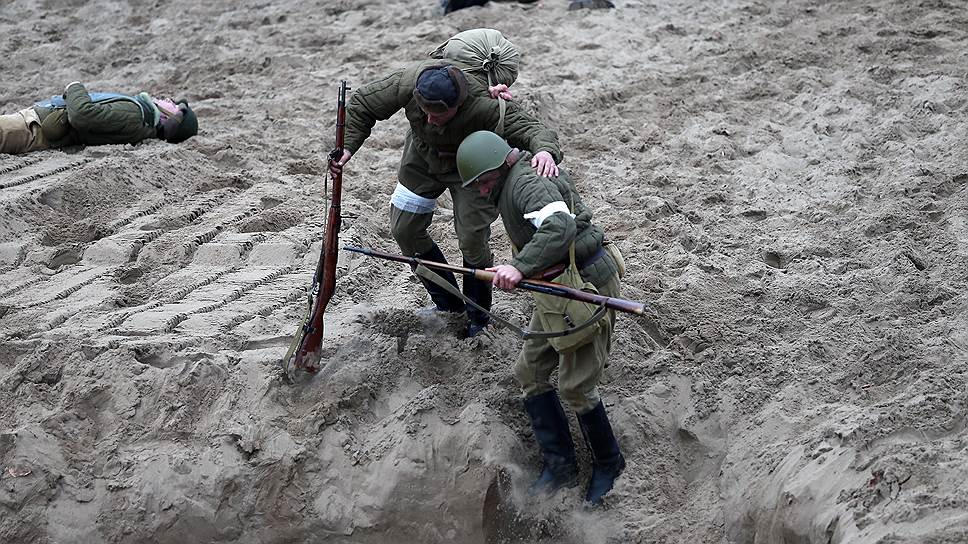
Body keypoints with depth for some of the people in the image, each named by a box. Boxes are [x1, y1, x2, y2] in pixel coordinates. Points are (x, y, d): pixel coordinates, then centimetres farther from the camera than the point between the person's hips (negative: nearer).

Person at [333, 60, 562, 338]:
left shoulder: (486, 105, -42)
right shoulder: (407, 83, -32)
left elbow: (530, 127, -43)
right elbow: (361, 105, -17)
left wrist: (545, 150, -66)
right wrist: (347, 147, -28)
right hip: (423, 156, 4)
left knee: (472, 240, -9)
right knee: (404, 231, 5)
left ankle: (478, 315, 17)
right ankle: (448, 304, 22)